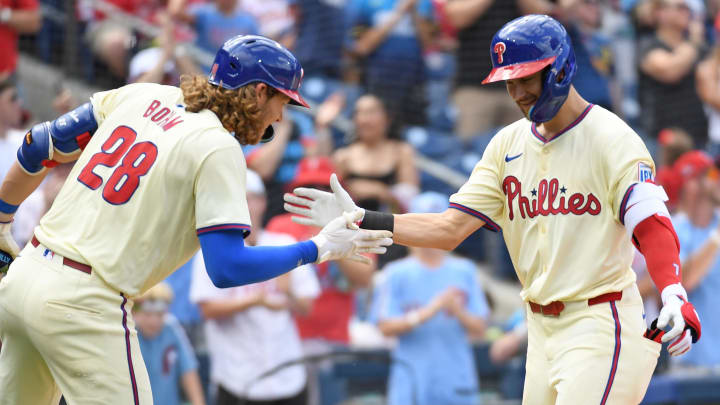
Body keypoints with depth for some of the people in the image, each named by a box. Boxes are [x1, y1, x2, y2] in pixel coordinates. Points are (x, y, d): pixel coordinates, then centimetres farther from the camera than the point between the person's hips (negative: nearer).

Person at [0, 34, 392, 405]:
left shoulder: (144, 96, 11)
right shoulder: (219, 149, -9)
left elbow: (38, 146, 17)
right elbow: (226, 268, -15)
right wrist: (320, 248, -6)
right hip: (83, 304, -8)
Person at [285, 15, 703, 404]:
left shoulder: (610, 137, -9)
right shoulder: (509, 144, 11)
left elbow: (652, 226, -21)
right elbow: (450, 229, 7)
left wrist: (674, 293, -40)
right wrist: (360, 221, -3)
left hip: (600, 324, -7)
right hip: (543, 329, 7)